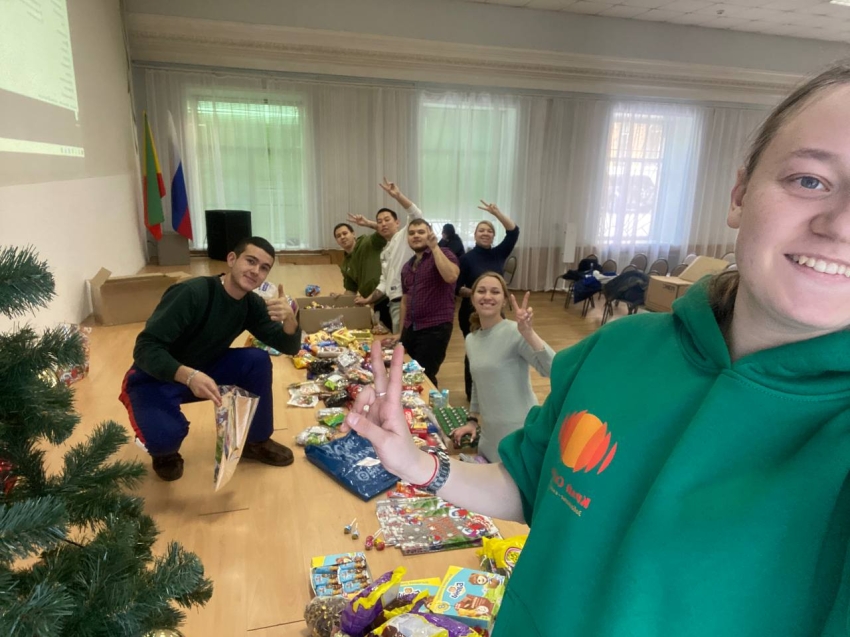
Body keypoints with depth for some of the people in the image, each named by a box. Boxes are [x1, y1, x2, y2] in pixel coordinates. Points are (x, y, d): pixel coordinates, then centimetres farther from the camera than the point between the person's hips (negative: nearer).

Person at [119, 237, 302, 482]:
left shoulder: (252, 305, -8)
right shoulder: (192, 293, -29)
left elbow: (289, 347, -9)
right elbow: (145, 348, -31)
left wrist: (289, 318, -32)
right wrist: (189, 376, -49)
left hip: (203, 372, 6)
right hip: (155, 379, -5)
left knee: (257, 360, -17)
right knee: (165, 433, -33)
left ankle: (256, 440, 3)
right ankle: (164, 451, 7)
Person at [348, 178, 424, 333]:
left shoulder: (405, 237, -2)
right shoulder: (384, 251, 21)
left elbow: (417, 215, -19)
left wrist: (397, 195, -27)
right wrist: (368, 299, 19)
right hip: (395, 302, 9)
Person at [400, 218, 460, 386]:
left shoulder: (442, 254, -4)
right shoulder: (407, 267, 16)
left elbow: (451, 277, -25)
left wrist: (434, 246, -21)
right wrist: (401, 331, 18)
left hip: (435, 328, -7)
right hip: (410, 329, 7)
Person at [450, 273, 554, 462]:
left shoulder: (515, 333, -15)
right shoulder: (471, 340, 7)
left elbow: (552, 369, -29)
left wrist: (528, 333, -39)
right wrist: (472, 420, 16)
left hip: (519, 434, -7)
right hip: (489, 436, 7)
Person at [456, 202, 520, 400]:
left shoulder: (498, 253, 1)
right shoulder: (467, 258, -8)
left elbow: (514, 232, -11)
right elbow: (457, 288, -9)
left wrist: (497, 213, -19)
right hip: (472, 313, -4)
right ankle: (472, 394, 22)